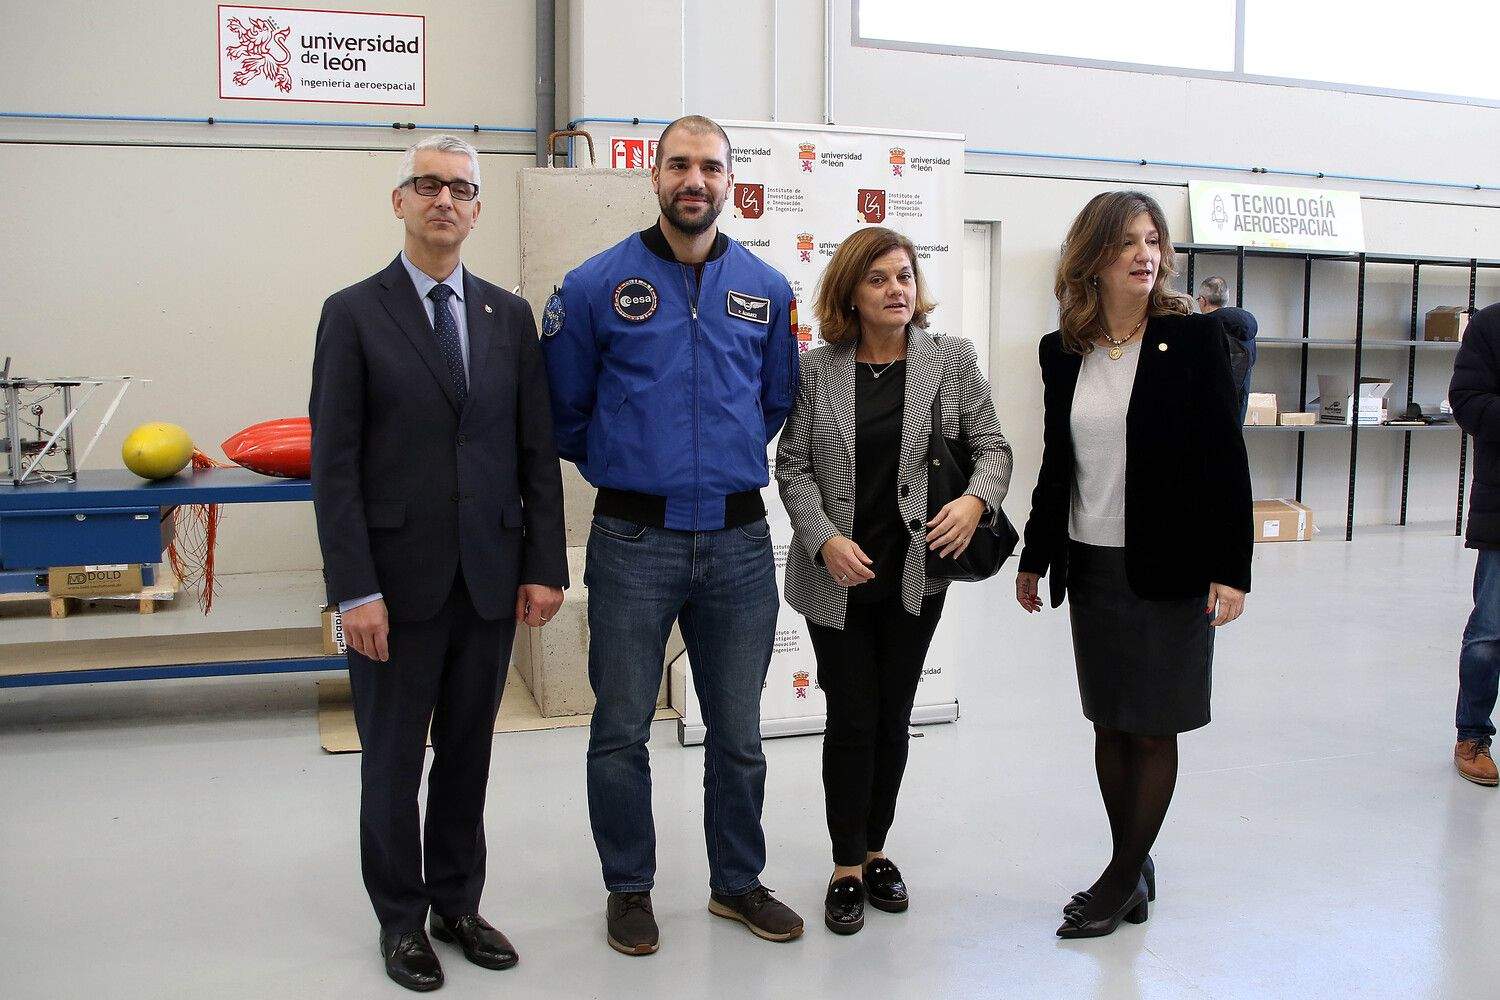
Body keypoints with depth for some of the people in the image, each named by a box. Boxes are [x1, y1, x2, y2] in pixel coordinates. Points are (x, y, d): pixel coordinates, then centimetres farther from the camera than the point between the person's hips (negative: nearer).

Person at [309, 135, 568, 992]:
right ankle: (402, 918, 27)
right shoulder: (354, 313, -3)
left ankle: (459, 902, 31)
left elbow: (538, 450, 7)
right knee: (394, 758, 10)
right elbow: (335, 463, -7)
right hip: (399, 577, -3)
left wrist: (545, 565, 1)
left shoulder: (509, 315, 7)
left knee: (468, 752, 14)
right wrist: (355, 589, -13)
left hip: (490, 578, 3)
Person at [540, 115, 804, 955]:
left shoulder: (766, 289, 5)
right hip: (634, 540, -2)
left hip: (739, 539, 2)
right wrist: (618, 465, 10)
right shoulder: (597, 284, -3)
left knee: (739, 735, 13)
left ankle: (738, 881, 32)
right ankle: (630, 888, 27)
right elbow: (564, 408, 6)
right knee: (622, 732, 8)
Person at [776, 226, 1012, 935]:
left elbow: (992, 446, 0)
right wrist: (826, 539, -15)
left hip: (917, 572, 2)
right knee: (852, 718, 2)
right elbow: (792, 466, -1)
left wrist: (977, 499, -21)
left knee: (894, 715, 12)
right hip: (837, 577, -1)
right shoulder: (818, 371, -2)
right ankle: (848, 866, 18)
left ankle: (875, 848, 30)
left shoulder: (952, 361, 0)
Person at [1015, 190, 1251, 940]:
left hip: (1168, 568, -4)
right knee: (1109, 724, 12)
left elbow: (1226, 459, -8)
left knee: (1153, 728, 5)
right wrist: (1033, 558, 15)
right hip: (1091, 566, 4)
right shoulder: (1062, 352, 4)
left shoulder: (1193, 338, -7)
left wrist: (1231, 569, -12)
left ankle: (1122, 878, 18)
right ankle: (1135, 872, 26)